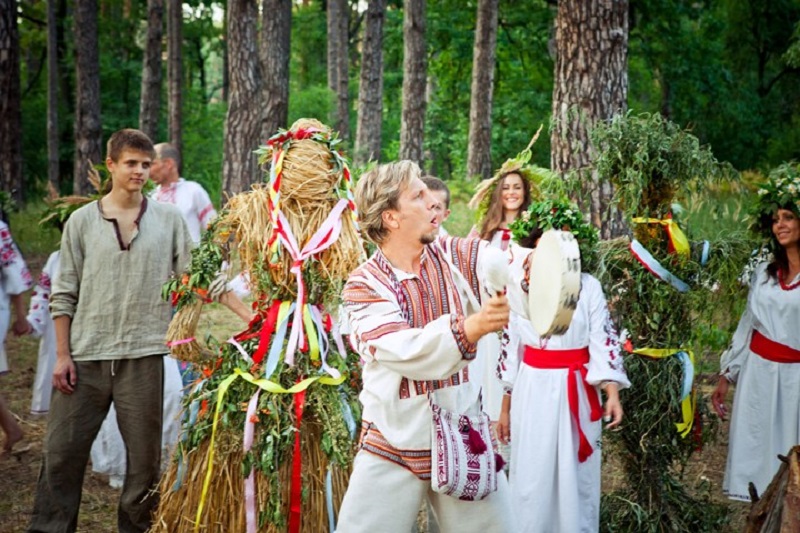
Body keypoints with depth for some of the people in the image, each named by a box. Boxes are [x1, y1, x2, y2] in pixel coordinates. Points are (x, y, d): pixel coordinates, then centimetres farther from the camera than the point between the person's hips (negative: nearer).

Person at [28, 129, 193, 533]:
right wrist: (61, 354, 1)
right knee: (61, 451, 3)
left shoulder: (169, 219, 4)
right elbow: (64, 294, 6)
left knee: (144, 455, 6)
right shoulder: (82, 220, 5)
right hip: (85, 356, 1)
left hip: (143, 356, 0)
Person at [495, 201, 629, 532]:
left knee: (576, 477, 7)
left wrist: (612, 393, -21)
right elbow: (511, 346, 7)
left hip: (577, 394, -1)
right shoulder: (519, 288, 2)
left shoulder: (588, 286, -4)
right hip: (532, 393, 1)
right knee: (532, 477, 7)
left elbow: (604, 341, -7)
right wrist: (505, 406, 9)